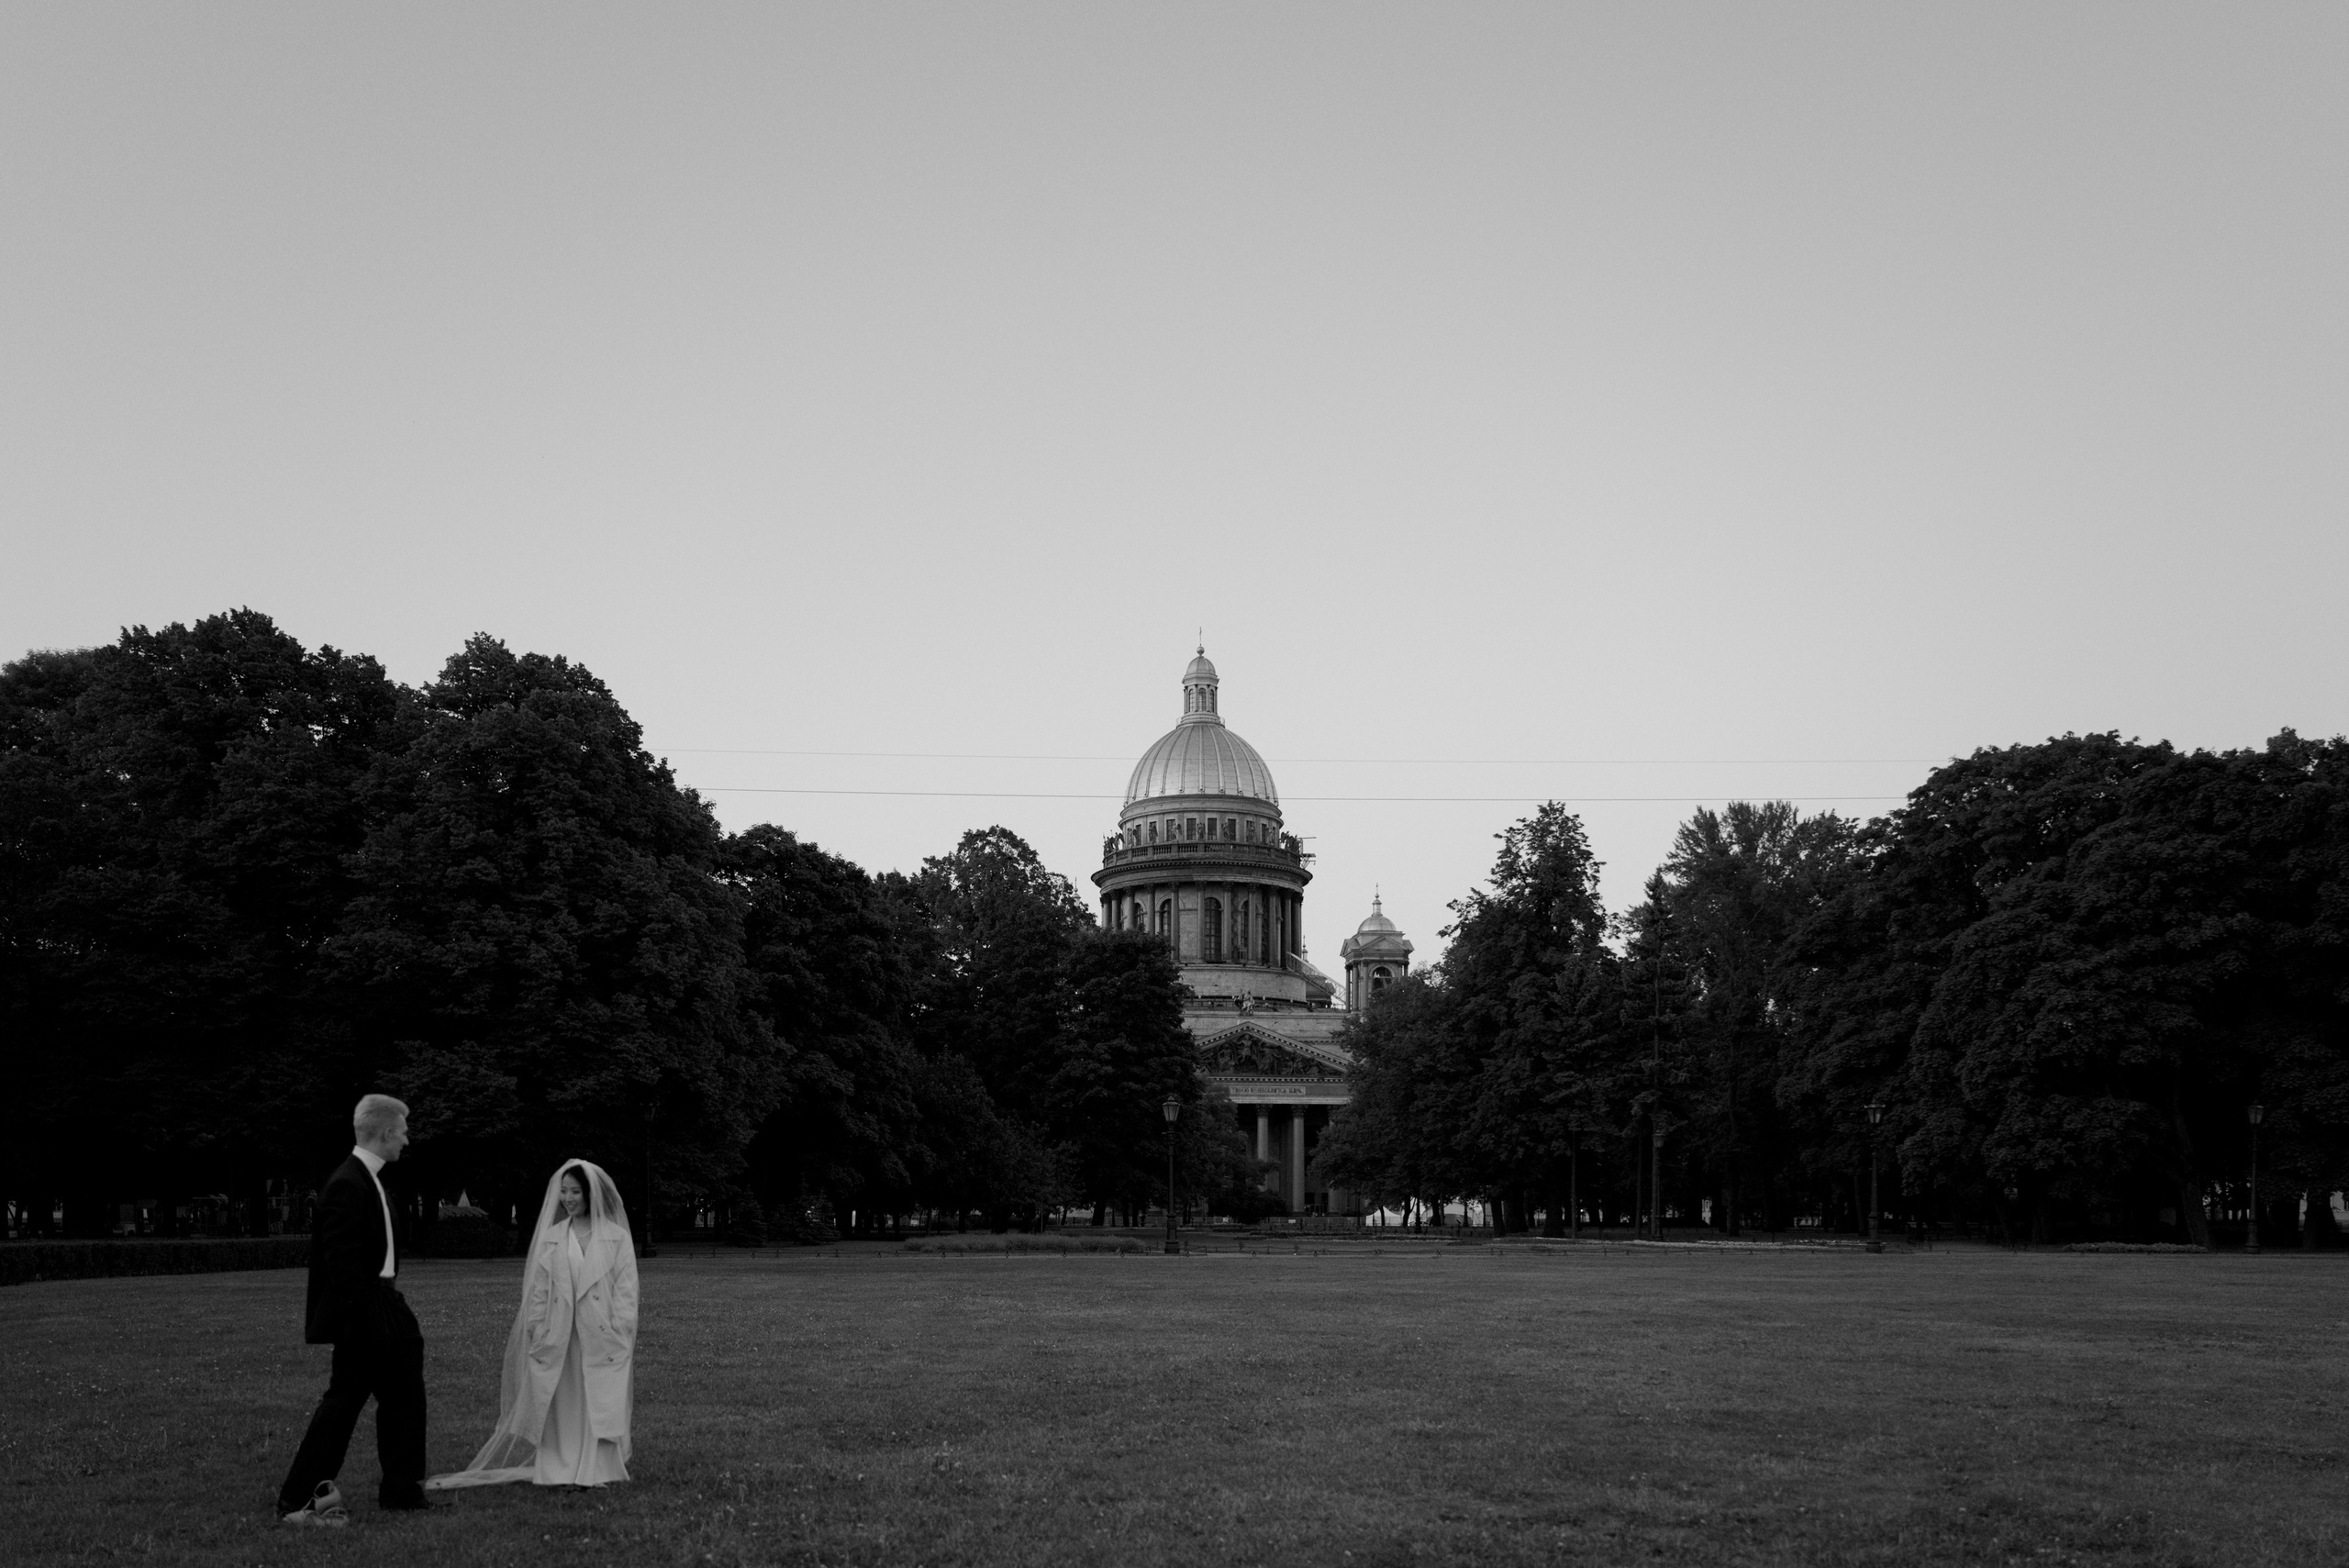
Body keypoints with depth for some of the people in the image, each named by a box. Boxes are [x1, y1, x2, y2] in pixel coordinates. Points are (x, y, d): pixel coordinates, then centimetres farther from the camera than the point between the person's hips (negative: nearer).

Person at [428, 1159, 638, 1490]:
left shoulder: (618, 1238, 1)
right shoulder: (550, 1239, 9)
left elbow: (626, 1290, -1)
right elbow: (538, 1290, 8)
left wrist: (620, 1335, -7)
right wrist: (538, 1333, 0)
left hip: (603, 1340, -2)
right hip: (559, 1339, 2)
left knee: (602, 1406, -2)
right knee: (560, 1408, 3)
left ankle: (600, 1471, 5)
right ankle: (560, 1470, 11)